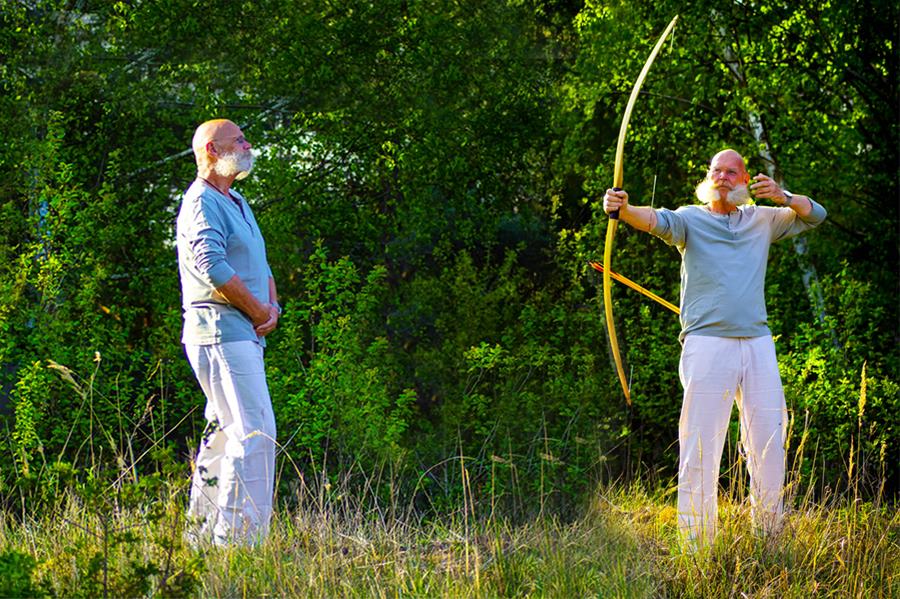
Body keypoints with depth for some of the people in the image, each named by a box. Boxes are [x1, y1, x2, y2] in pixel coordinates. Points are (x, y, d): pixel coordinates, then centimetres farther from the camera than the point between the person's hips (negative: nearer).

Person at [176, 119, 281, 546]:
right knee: (255, 431, -15)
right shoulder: (201, 203, -9)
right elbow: (212, 266, -21)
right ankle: (239, 538, -16)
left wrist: (272, 307, 3)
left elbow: (259, 265, 23)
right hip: (221, 329, -10)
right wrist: (257, 311, -13)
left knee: (225, 432, 12)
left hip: (245, 333, 10)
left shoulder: (237, 203, 22)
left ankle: (203, 534, 17)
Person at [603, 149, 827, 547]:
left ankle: (769, 534, 19)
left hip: (757, 344, 4)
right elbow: (657, 220, -16)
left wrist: (783, 197, -1)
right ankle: (696, 540, -6)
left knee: (769, 441, 7)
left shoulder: (762, 220, 16)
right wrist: (624, 209, -39)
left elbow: (814, 215, 19)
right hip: (707, 344, -4)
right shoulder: (691, 219, 3)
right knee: (700, 444, -7)